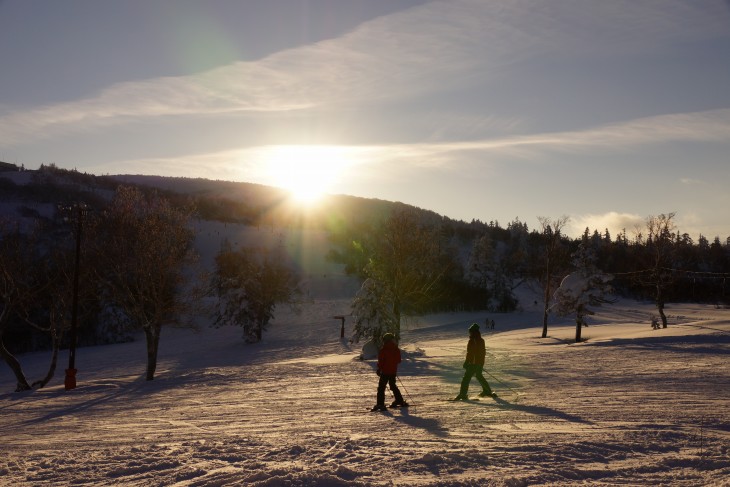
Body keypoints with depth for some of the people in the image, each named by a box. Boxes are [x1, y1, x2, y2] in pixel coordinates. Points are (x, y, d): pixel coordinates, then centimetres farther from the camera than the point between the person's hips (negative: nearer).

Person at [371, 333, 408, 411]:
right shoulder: (397, 349, 3)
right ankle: (400, 401, 27)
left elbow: (380, 361, -12)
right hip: (393, 371, 6)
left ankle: (380, 404, -11)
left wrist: (379, 369, 0)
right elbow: (399, 360, 11)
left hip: (385, 371, -6)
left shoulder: (383, 350, -13)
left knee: (381, 387, -3)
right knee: (393, 386, 22)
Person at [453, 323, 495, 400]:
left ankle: (463, 395, -12)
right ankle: (487, 391, 32)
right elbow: (483, 352, 17)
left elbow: (470, 353, -19)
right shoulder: (481, 340, 9)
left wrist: (466, 362, -13)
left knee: (466, 378, -7)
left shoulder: (472, 341, -16)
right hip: (480, 362, 8)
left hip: (473, 363, -8)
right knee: (479, 376, 26)